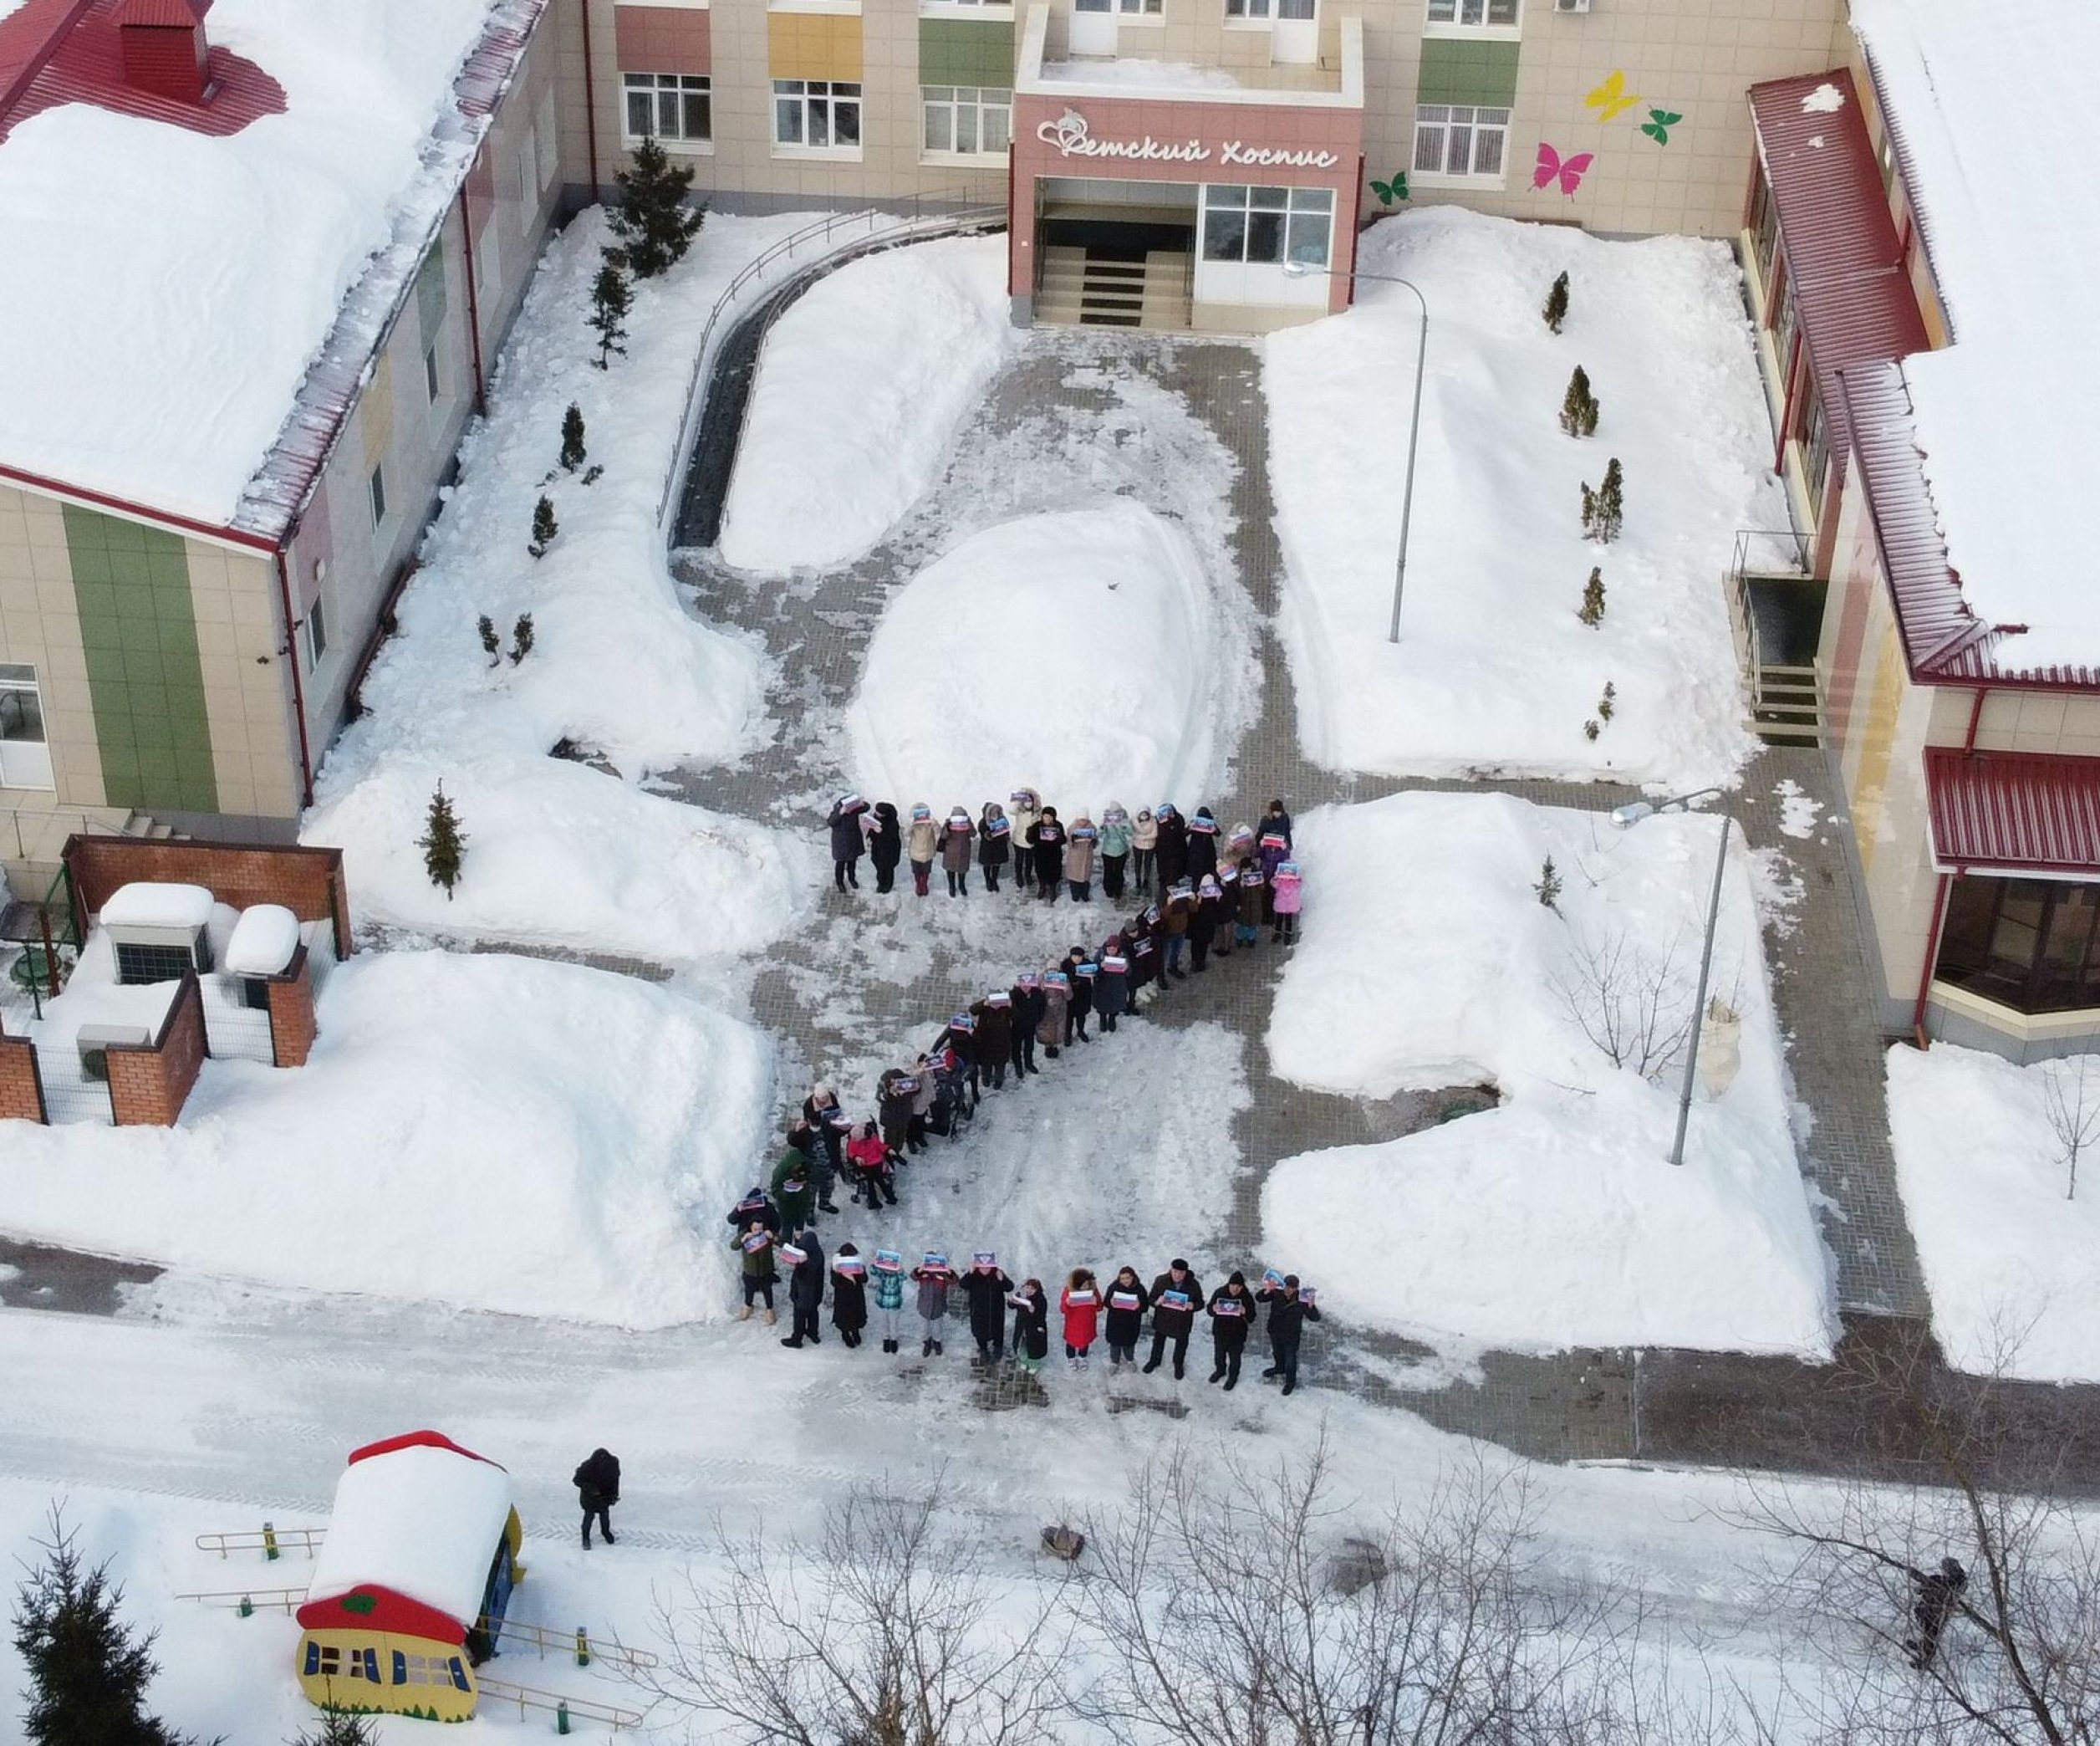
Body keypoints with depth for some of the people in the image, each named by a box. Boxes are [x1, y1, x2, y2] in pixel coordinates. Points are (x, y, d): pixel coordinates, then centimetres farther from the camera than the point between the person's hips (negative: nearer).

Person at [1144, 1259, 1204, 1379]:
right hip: (1162, 1319, 0)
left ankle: (1178, 1365, 49)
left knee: (1181, 1344, 22)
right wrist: (1156, 1302, -34)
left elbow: (1200, 1302, -8)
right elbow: (1151, 1299, -10)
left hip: (1183, 1322, 0)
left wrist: (1193, 1306, -32)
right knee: (1158, 1341, 23)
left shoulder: (1194, 1284, -19)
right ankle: (1154, 1361, 51)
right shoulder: (1161, 1280, -19)